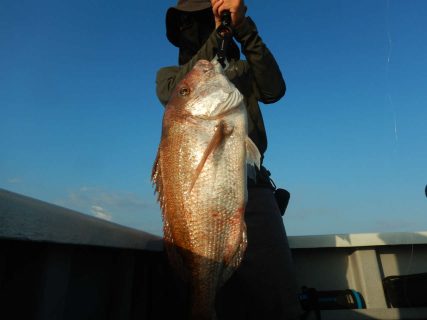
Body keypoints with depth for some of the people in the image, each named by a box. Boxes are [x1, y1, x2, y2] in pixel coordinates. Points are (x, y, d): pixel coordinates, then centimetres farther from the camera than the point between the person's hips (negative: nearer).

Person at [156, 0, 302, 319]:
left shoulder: (243, 69, 23)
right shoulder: (168, 74, 22)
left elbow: (274, 89, 1)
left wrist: (244, 29, -8)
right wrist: (218, 34, -9)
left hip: (250, 186, 1)